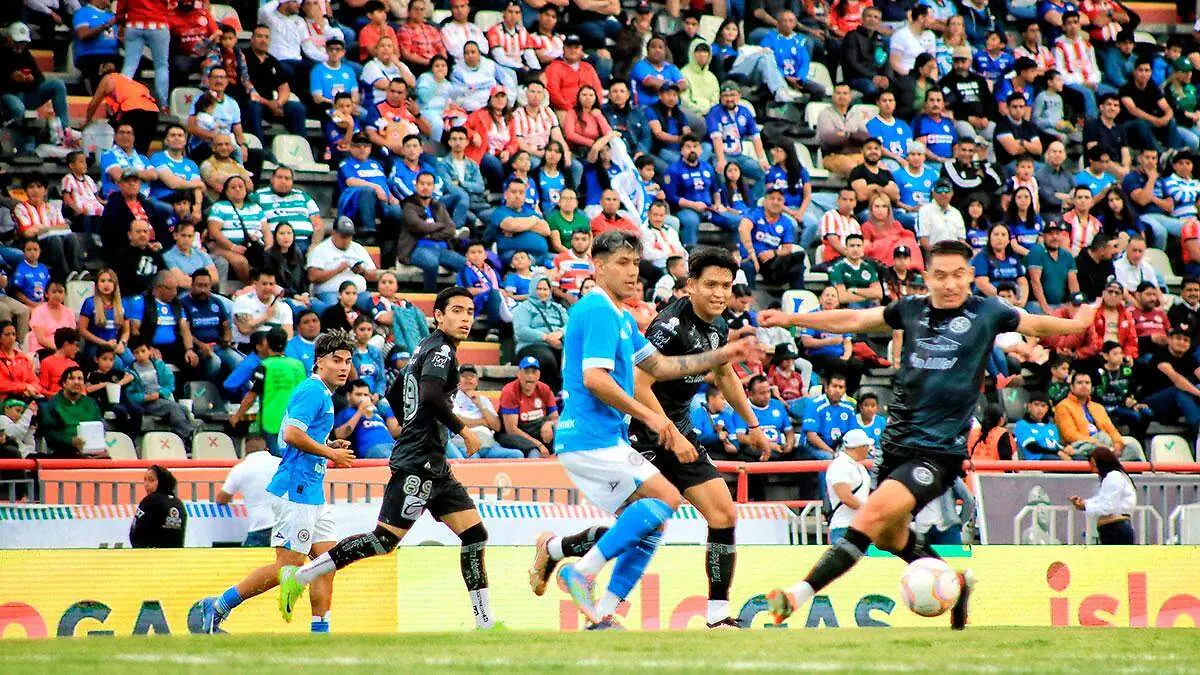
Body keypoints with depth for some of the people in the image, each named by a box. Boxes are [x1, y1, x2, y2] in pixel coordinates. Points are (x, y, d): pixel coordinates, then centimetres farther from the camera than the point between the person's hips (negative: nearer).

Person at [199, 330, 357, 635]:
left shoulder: (322, 394, 20)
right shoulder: (312, 390, -11)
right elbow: (291, 435, -22)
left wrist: (330, 447, 13)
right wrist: (330, 453, -13)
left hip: (312, 493, 11)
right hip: (296, 488, -11)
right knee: (288, 565, -10)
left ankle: (320, 632, 8)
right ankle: (219, 606, -3)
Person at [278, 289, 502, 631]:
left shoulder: (425, 348, 20)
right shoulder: (441, 349, -9)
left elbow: (394, 395, 28)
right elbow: (431, 395, -26)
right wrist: (462, 429, -17)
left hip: (434, 466, 10)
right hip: (418, 463, -10)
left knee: (475, 536, 6)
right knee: (385, 539, -14)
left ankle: (485, 621, 6)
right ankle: (299, 576, -11)